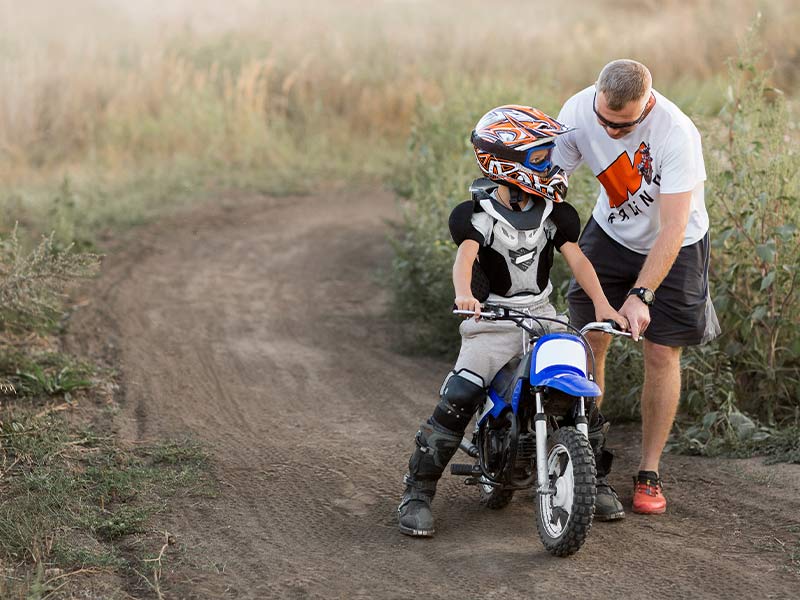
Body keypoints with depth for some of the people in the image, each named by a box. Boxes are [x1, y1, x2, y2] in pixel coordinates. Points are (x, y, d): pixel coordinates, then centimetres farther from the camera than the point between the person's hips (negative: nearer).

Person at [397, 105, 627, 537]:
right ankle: (417, 491, -9)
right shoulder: (476, 214, -6)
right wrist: (463, 294, -45)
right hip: (491, 320, -4)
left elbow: (576, 258, -3)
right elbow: (466, 256, -23)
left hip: (543, 317, 4)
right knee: (458, 399, -20)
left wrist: (601, 303, -20)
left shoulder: (556, 213, 7)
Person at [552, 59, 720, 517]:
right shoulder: (578, 111, -21)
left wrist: (640, 294, -38)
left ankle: (650, 473, 10)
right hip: (611, 233, 3)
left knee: (662, 355, -4)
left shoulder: (676, 133, -34)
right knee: (589, 345, -7)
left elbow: (673, 228, -33)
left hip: (676, 246, -3)